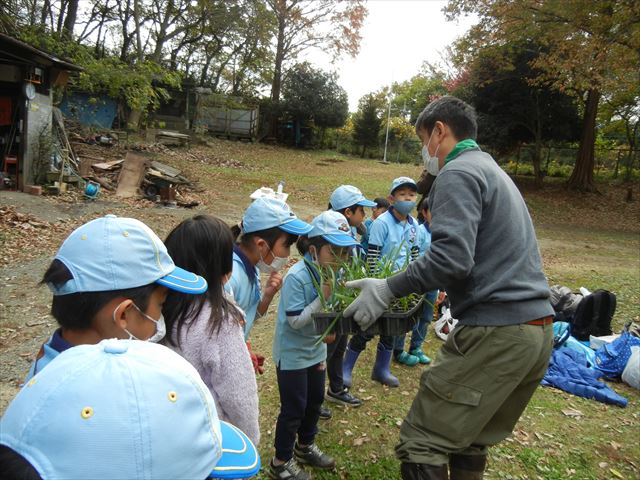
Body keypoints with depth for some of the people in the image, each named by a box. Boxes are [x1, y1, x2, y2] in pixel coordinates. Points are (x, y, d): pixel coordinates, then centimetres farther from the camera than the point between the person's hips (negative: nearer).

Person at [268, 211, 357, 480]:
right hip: (292, 354, -7)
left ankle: (304, 447, 44)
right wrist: (322, 298, -29)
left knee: (315, 400, 20)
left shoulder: (331, 272, -5)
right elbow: (295, 321, -26)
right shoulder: (296, 277, -26)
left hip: (315, 350, 7)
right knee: (294, 408, 4)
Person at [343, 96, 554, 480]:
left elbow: (452, 257, -21)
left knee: (422, 442, -3)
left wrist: (389, 289, -12)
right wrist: (418, 288, 27)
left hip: (496, 333, -10)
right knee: (471, 441, 20)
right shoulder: (495, 172, 23)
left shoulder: (458, 172, -7)